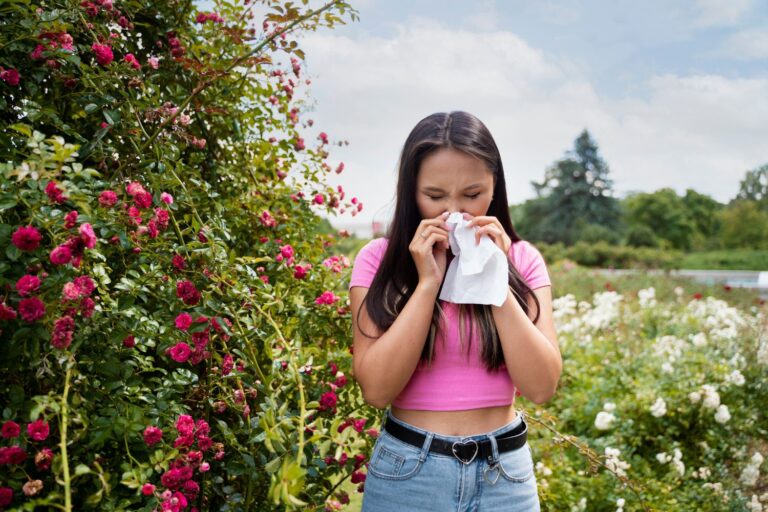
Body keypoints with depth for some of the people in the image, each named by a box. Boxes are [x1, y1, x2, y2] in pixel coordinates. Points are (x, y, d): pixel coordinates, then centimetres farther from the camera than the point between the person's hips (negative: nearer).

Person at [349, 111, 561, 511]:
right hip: (407, 472, -1)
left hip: (505, 472, 2)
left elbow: (541, 386, -11)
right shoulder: (380, 259, -8)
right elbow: (377, 389, -15)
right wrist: (428, 281, -19)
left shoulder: (521, 260, -3)